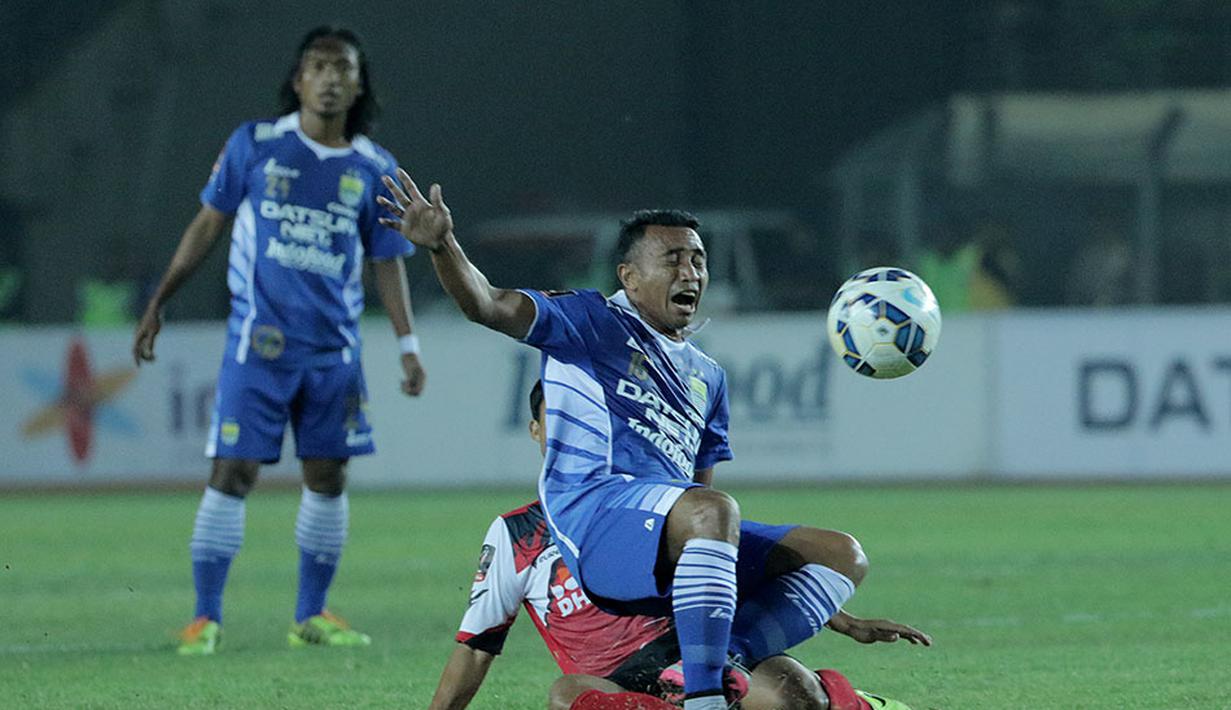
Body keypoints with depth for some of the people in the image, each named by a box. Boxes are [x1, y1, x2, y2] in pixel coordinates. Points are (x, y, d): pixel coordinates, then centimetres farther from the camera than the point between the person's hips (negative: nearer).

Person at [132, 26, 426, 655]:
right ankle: (206, 617, 0)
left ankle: (311, 616, 19)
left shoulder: (374, 170, 5)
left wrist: (407, 344, 3)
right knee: (233, 472, -7)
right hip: (259, 341, -3)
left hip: (334, 348, 3)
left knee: (327, 478, 7)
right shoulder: (254, 145, -1)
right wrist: (158, 302, 7)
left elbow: (387, 262, 10)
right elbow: (207, 224, 7)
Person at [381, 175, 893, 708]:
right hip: (591, 508, -8)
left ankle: (722, 662, -20)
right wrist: (442, 246, -29)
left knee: (843, 556, -3)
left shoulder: (708, 377, 28)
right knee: (710, 510, -38)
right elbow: (487, 306, -6)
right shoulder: (591, 323, 8)